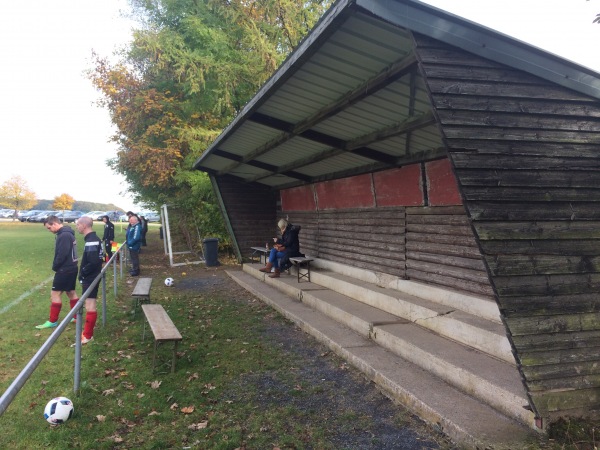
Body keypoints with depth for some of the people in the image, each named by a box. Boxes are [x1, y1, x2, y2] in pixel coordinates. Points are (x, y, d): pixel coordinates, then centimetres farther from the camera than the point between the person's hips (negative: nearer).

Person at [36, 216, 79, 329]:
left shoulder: (64, 235, -20)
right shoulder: (68, 233, 11)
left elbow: (62, 255, -24)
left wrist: (54, 267, -8)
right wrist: (56, 266, 11)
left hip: (64, 269, -10)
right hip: (71, 268, 10)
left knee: (55, 293, -2)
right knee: (71, 292, 16)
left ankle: (52, 321, 5)